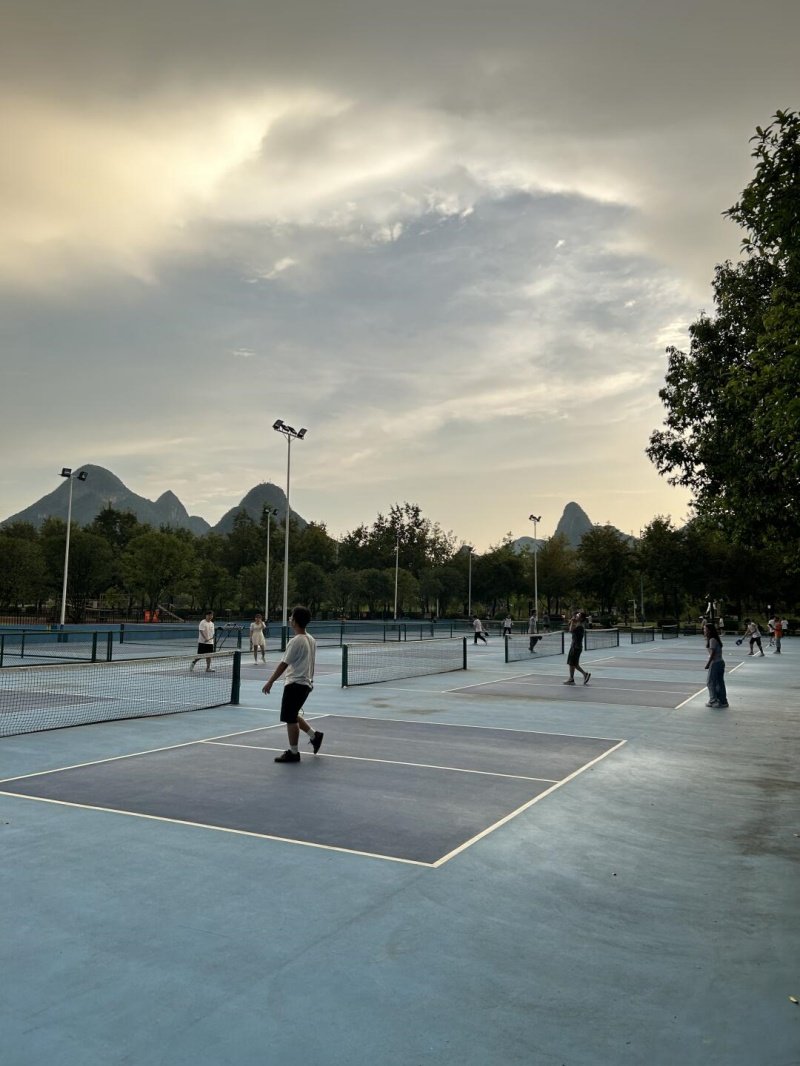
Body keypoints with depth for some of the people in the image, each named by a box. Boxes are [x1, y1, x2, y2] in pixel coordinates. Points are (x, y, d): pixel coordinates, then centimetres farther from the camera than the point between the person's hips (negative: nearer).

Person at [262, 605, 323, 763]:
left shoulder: (296, 641, -19)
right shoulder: (311, 640, 7)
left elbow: (283, 664, -17)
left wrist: (270, 682, -11)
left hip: (295, 684, -9)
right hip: (306, 683, 9)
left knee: (290, 719, 2)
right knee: (293, 716, 21)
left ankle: (293, 752, 10)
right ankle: (314, 735, 22)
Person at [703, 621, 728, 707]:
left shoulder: (712, 640, -16)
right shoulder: (716, 638, 11)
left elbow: (712, 653, -19)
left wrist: (708, 664, -16)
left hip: (715, 663, -9)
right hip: (720, 662, 9)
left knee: (711, 682, 0)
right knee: (720, 683, 13)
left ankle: (713, 701, 2)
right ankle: (723, 701, 17)